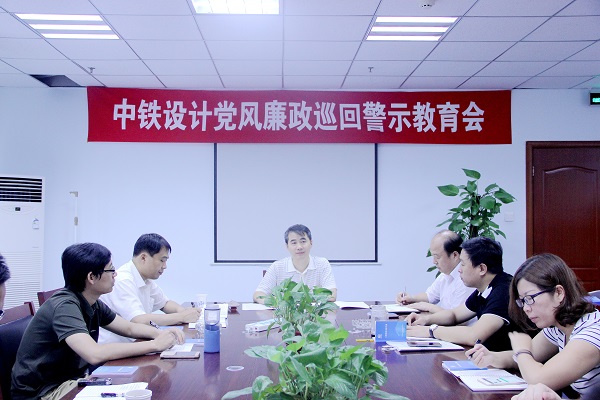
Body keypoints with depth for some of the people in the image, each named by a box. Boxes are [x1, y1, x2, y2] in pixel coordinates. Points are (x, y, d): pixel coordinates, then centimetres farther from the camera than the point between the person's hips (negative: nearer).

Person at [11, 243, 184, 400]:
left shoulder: (93, 304, 2)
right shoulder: (64, 306, -25)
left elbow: (129, 328, 13)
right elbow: (95, 354, -37)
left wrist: (160, 333, -8)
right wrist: (154, 344, -31)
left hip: (73, 378, 8)